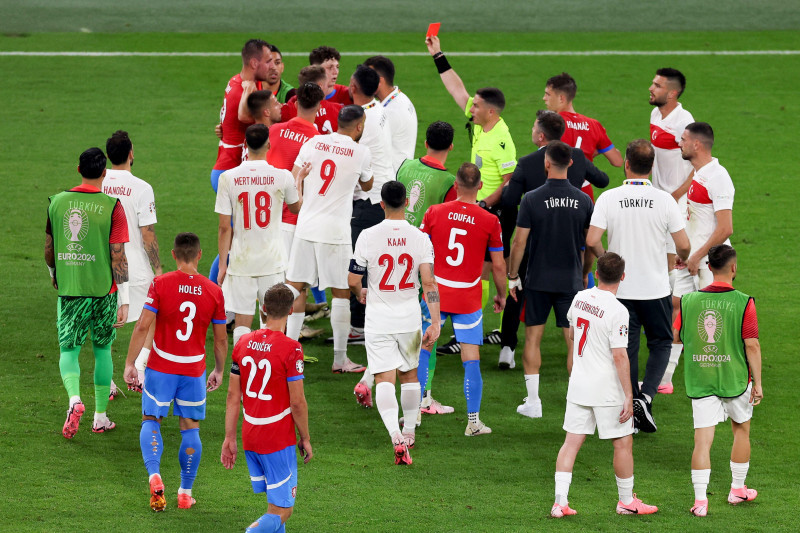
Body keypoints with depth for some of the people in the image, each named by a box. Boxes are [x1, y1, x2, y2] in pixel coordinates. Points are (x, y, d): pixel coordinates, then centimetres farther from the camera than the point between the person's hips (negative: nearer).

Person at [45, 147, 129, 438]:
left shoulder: (57, 202, 0)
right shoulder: (111, 207, -10)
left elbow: (49, 248, 10)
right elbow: (118, 255, -12)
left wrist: (53, 272, 31)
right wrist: (124, 299, -9)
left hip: (69, 289, 1)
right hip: (103, 289, -1)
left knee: (68, 349, 8)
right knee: (102, 349, 14)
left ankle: (74, 398, -20)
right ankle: (100, 417, 19)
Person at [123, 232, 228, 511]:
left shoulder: (160, 284, -10)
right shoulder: (213, 291, -3)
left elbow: (142, 327, -13)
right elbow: (221, 338, 4)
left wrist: (129, 363, -6)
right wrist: (219, 371, 18)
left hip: (161, 367, -1)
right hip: (195, 370, 1)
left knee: (151, 422, 10)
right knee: (190, 428, 12)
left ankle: (154, 475, -13)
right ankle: (185, 493, 15)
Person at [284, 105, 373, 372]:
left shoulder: (313, 143, 3)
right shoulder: (360, 152, -5)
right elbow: (367, 185, 14)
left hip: (305, 226, 3)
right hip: (335, 230, -3)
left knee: (296, 286, 10)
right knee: (341, 292, 6)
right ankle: (340, 358, 9)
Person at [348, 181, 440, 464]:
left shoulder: (368, 236, -10)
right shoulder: (420, 238, -6)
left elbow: (352, 280, -5)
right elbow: (429, 283, -11)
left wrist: (360, 294, 18)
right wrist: (435, 323, -10)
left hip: (379, 317, -2)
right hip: (410, 317, 2)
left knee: (384, 378, -6)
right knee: (409, 374, 21)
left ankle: (396, 437, -25)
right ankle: (409, 432, 32)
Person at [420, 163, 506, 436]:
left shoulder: (434, 212, -5)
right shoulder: (490, 221, -7)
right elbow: (498, 265, -1)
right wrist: (501, 295, 15)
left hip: (435, 294, 1)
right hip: (469, 299, -1)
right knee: (471, 359, 3)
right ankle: (473, 421, 3)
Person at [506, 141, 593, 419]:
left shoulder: (532, 199, -9)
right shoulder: (583, 201, -3)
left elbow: (519, 242, -7)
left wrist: (512, 276, 4)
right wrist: (585, 274, 19)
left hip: (538, 281, -1)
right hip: (571, 280, 1)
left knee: (533, 337, 9)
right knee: (574, 340, 3)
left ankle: (533, 401, 9)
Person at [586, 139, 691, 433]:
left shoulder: (608, 198, -9)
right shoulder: (664, 200, -10)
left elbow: (592, 241, -15)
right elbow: (683, 245, -9)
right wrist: (682, 259, 15)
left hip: (620, 287, 1)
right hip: (656, 287, -1)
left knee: (626, 348, 10)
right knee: (660, 343, 14)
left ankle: (632, 404, 13)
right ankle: (646, 397, -6)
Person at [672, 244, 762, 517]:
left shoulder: (689, 301, -4)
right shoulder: (743, 303, -12)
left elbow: (677, 336, 8)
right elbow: (752, 344, -13)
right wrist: (757, 383, -6)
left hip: (699, 380, 1)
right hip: (734, 380, -1)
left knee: (703, 439, 1)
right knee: (741, 430, 21)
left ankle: (700, 499, -7)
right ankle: (737, 489, 32)